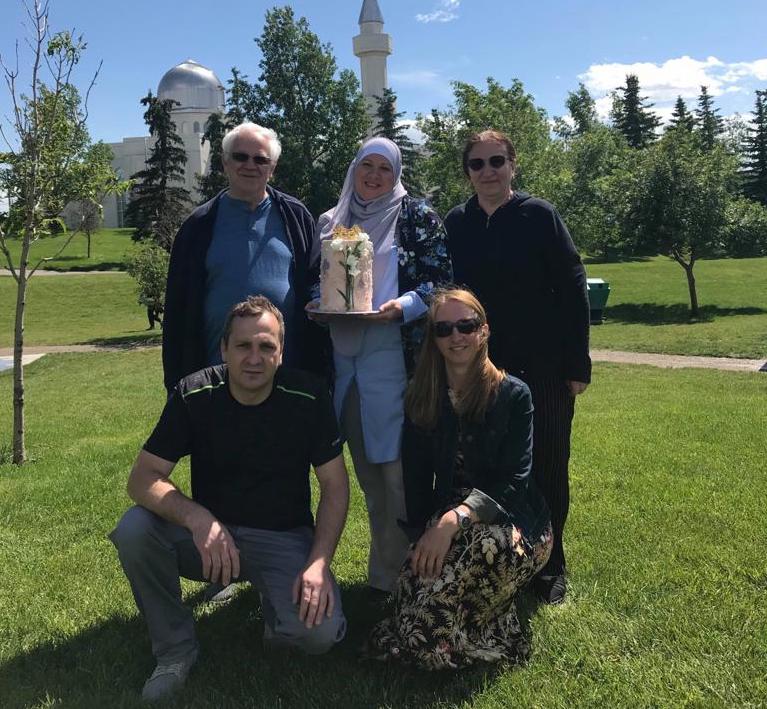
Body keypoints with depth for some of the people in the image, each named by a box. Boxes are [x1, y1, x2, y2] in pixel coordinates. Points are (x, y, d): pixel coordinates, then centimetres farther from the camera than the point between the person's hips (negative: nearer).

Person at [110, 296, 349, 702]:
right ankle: (174, 650, -3)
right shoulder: (193, 395, -12)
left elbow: (335, 486, -8)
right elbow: (143, 480, -15)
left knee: (320, 630, -27)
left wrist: (319, 562, -21)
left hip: (284, 537, -1)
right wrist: (197, 519, -35)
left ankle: (275, 606, 11)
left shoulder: (309, 397, -14)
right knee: (133, 529, -27)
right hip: (211, 531, 2)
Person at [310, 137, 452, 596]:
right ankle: (384, 567, 24)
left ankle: (398, 571, 8)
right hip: (343, 357, 5)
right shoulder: (331, 222, 16)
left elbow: (443, 279, -2)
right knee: (367, 468, 11)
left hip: (395, 356, -5)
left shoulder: (417, 216, 3)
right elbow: (316, 281, 21)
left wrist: (404, 306, -18)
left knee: (398, 467, -6)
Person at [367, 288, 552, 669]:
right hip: (444, 520, 2)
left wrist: (456, 518, -28)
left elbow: (514, 481, -13)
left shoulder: (512, 394, -5)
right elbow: (416, 480, 5)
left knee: (479, 544, -39)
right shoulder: (421, 399, 5)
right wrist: (425, 534, -12)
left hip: (508, 520, -2)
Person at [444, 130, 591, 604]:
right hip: (479, 367, 3)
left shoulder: (539, 216, -4)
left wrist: (577, 364, -9)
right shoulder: (455, 224, 5)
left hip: (542, 368, -3)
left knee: (546, 469, 6)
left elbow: (573, 289, -6)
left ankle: (550, 566, 23)